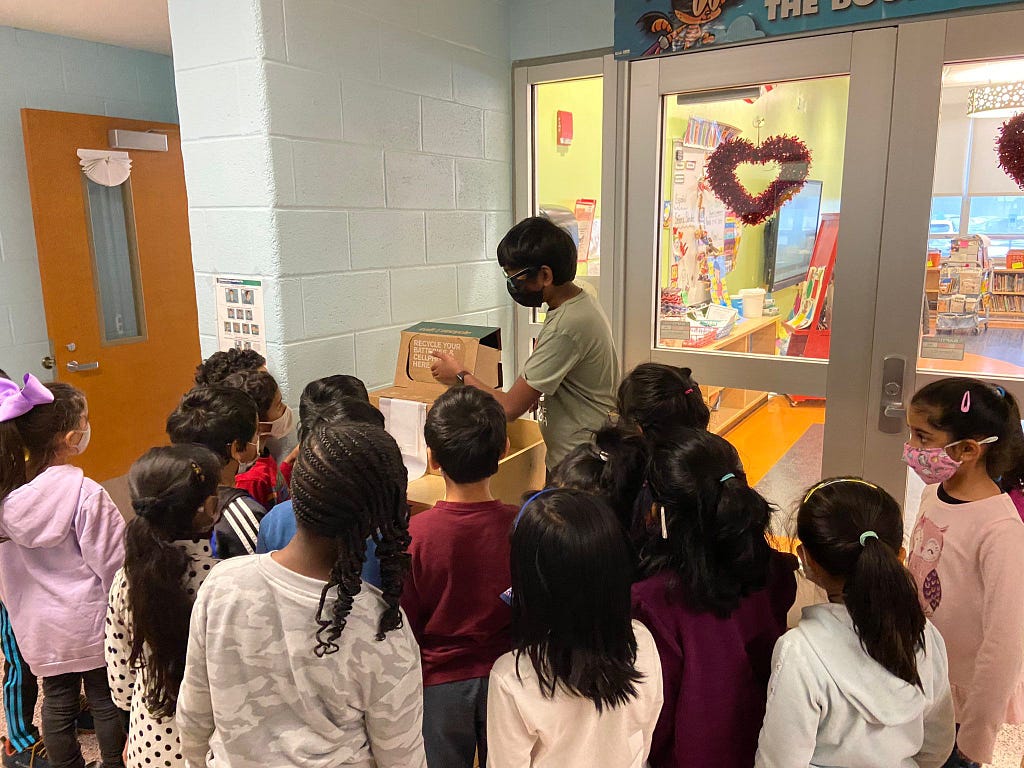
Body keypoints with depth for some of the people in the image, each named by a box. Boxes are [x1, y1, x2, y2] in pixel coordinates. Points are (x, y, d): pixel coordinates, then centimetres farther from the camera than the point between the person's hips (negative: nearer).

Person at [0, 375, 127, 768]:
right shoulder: (86, 494, -24)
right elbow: (114, 563, -18)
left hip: (39, 626, 5)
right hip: (90, 621, -5)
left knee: (57, 702, 18)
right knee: (106, 701, 13)